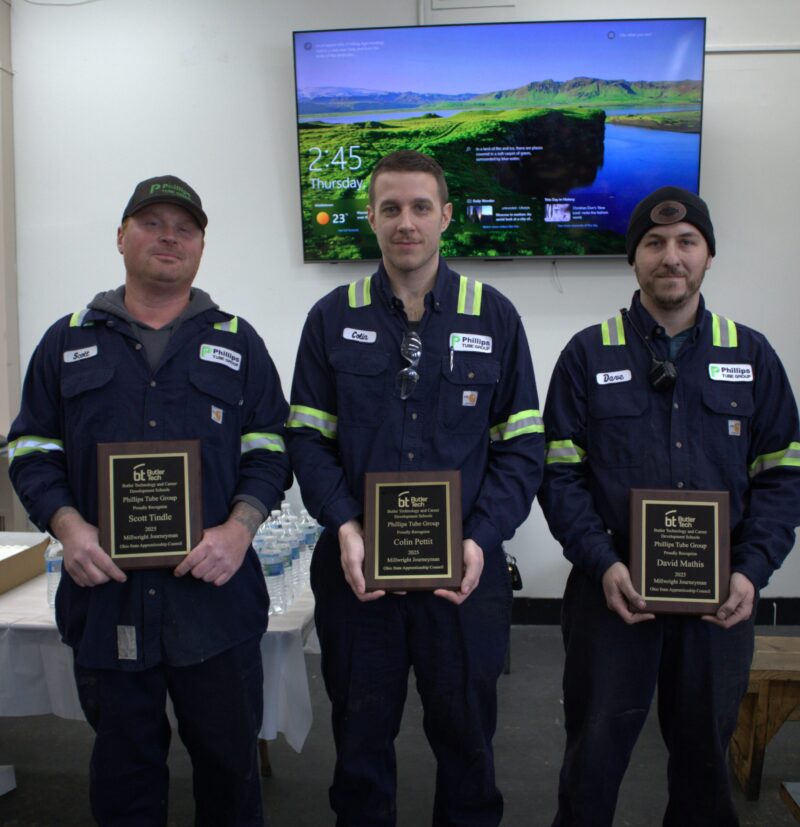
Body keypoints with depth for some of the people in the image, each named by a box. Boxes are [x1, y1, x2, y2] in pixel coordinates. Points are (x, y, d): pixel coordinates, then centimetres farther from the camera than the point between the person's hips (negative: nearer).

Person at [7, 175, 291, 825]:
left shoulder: (237, 342, 7)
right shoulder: (68, 342, 9)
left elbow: (270, 450, 4)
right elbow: (32, 452, 8)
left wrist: (239, 528, -13)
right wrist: (68, 527, -10)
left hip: (216, 592, 0)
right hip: (105, 594, 1)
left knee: (229, 760, 13)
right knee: (123, 769, 17)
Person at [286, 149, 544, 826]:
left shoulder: (494, 317, 1)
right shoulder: (333, 318, 3)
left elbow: (522, 445, 0)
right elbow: (307, 438, 1)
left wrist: (482, 540, -13)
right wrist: (345, 527, -13)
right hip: (357, 569, 1)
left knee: (466, 737, 17)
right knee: (361, 737, 18)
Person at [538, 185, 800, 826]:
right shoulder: (589, 354, 0)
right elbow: (560, 473, -3)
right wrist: (602, 564, -14)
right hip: (612, 590, -2)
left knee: (706, 752, 19)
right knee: (594, 754, 11)